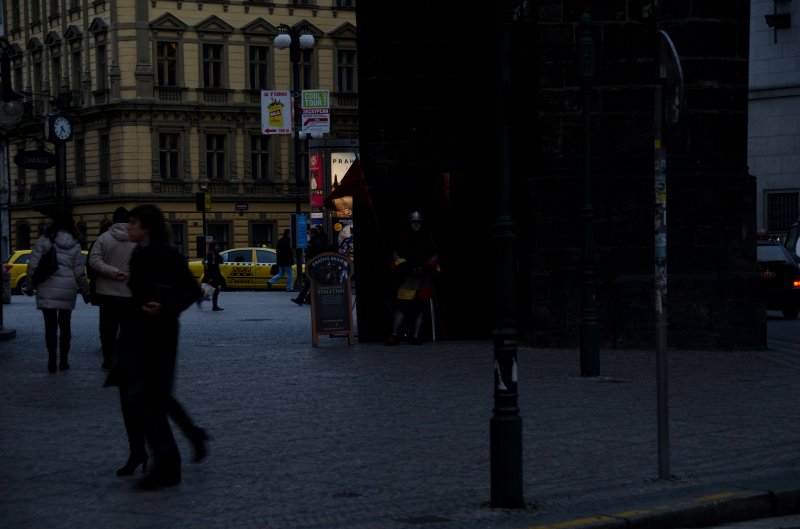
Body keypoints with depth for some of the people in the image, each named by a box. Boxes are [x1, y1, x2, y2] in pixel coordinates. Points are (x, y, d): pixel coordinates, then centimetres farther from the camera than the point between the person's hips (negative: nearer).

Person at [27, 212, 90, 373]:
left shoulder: (45, 240, -2)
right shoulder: (75, 245, 5)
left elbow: (33, 264, -6)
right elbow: (79, 272, 4)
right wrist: (86, 292, 13)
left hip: (47, 288, -2)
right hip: (67, 289, 2)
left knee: (50, 325, 3)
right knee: (65, 325, 13)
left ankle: (52, 361, 0)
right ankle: (64, 361, 15)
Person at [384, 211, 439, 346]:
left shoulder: (427, 239, 14)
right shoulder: (402, 238, 10)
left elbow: (434, 257, 17)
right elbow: (396, 255, 10)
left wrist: (428, 267, -1)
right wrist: (404, 266, -6)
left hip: (424, 278, 2)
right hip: (406, 278, -2)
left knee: (420, 308, 0)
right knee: (401, 306, -11)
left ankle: (415, 336, 3)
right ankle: (394, 335, -14)